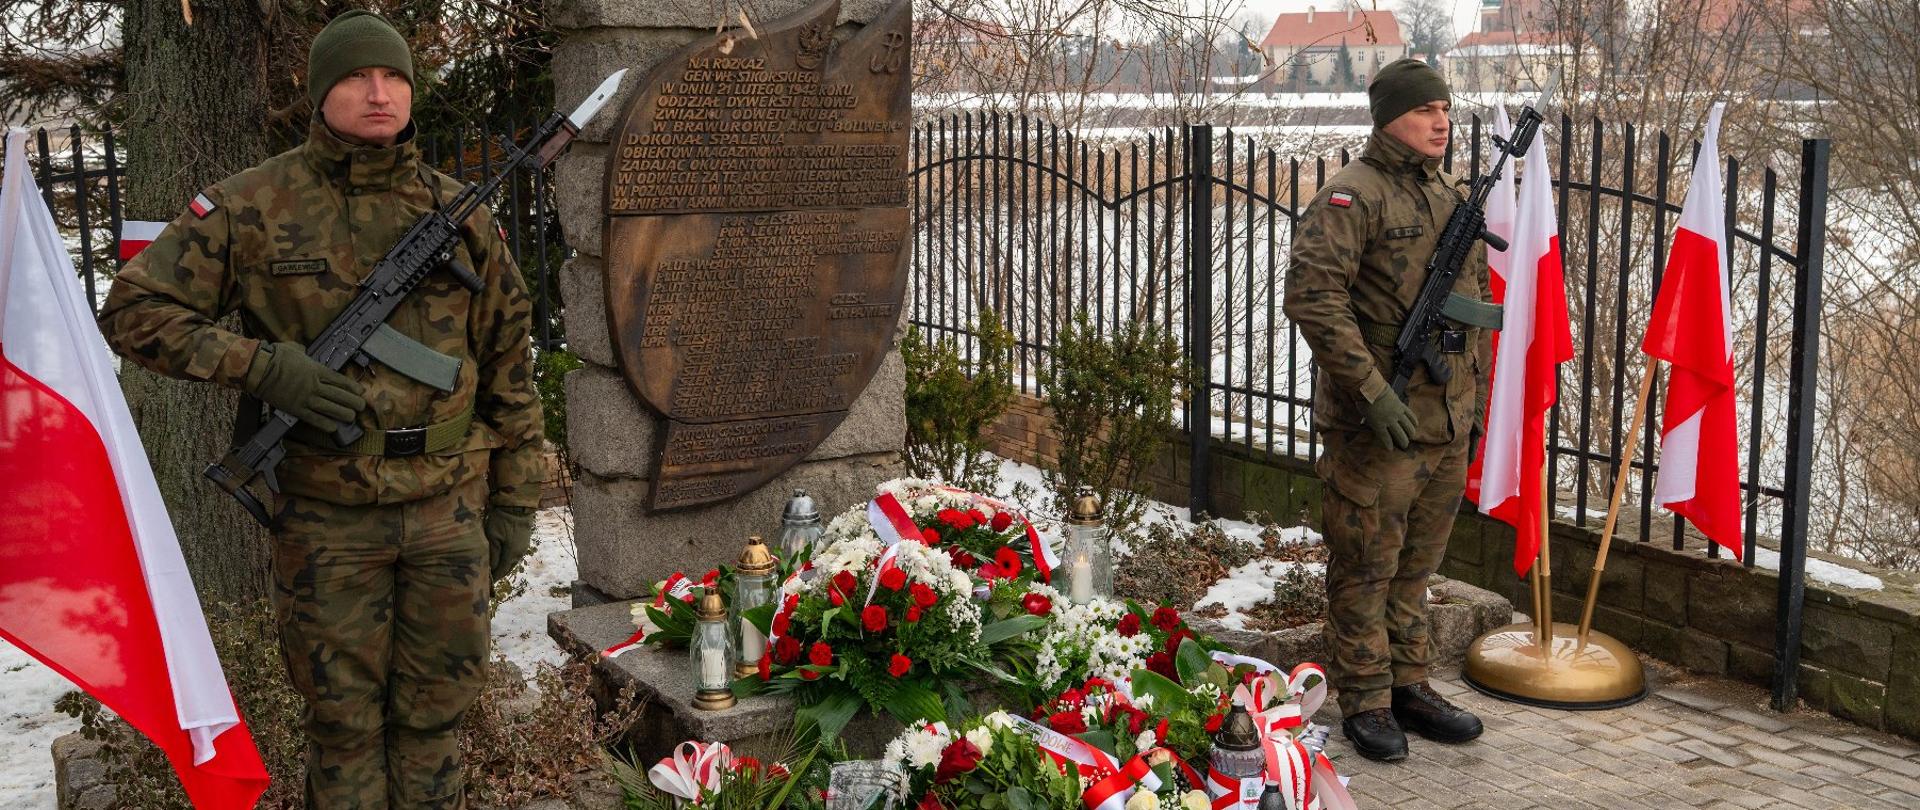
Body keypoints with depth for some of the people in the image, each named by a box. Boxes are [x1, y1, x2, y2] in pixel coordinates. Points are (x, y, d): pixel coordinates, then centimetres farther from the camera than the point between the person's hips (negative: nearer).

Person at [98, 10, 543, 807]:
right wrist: (262, 366, -17)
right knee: (344, 717, 10)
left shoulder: (459, 213, 2)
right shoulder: (254, 204, -4)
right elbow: (133, 310, -3)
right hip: (327, 513, -2)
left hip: (449, 505, 2)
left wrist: (514, 501, 7)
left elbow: (507, 364, 7)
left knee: (434, 709, 13)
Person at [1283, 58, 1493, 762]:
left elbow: (1479, 305, 22)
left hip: (1448, 423, 7)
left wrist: (1476, 401, 19)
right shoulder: (1352, 196, -11)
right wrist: (1373, 392, -24)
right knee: (1366, 569, 3)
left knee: (1416, 565, 16)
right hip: (1376, 424, -7)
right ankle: (1364, 700, 14)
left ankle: (1408, 686, 28)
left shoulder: (1457, 199, 14)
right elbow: (1311, 294, -21)